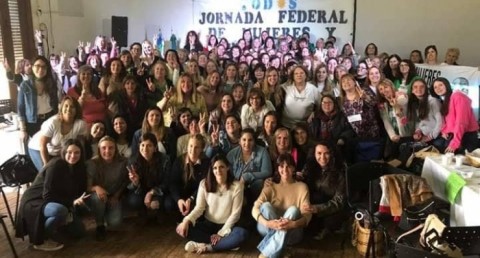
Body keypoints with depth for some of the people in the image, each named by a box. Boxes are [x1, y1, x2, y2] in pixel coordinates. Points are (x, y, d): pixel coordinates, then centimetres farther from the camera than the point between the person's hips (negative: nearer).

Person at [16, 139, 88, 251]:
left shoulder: (78, 167, -2)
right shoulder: (55, 165, -24)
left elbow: (79, 191, 4)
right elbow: (48, 196, -25)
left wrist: (79, 200, -16)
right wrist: (72, 202, -30)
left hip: (56, 203, 8)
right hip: (35, 202, -8)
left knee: (79, 230, 6)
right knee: (60, 211, -39)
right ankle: (41, 239, -14)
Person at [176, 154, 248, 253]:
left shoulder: (237, 186, -10)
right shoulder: (204, 184, -3)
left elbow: (235, 213, -10)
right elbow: (199, 208, -5)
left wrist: (221, 233, -17)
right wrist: (187, 220, -25)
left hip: (226, 226, -2)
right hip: (208, 224, 3)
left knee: (242, 234, -35)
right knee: (181, 228, -23)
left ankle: (206, 247, -23)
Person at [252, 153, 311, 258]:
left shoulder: (301, 187, 2)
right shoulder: (270, 186, 4)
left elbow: (307, 214, -11)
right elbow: (255, 209, -11)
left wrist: (293, 224, -34)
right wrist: (267, 223, -33)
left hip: (291, 233, 0)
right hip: (268, 230, 1)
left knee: (293, 209, -31)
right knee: (266, 205, -26)